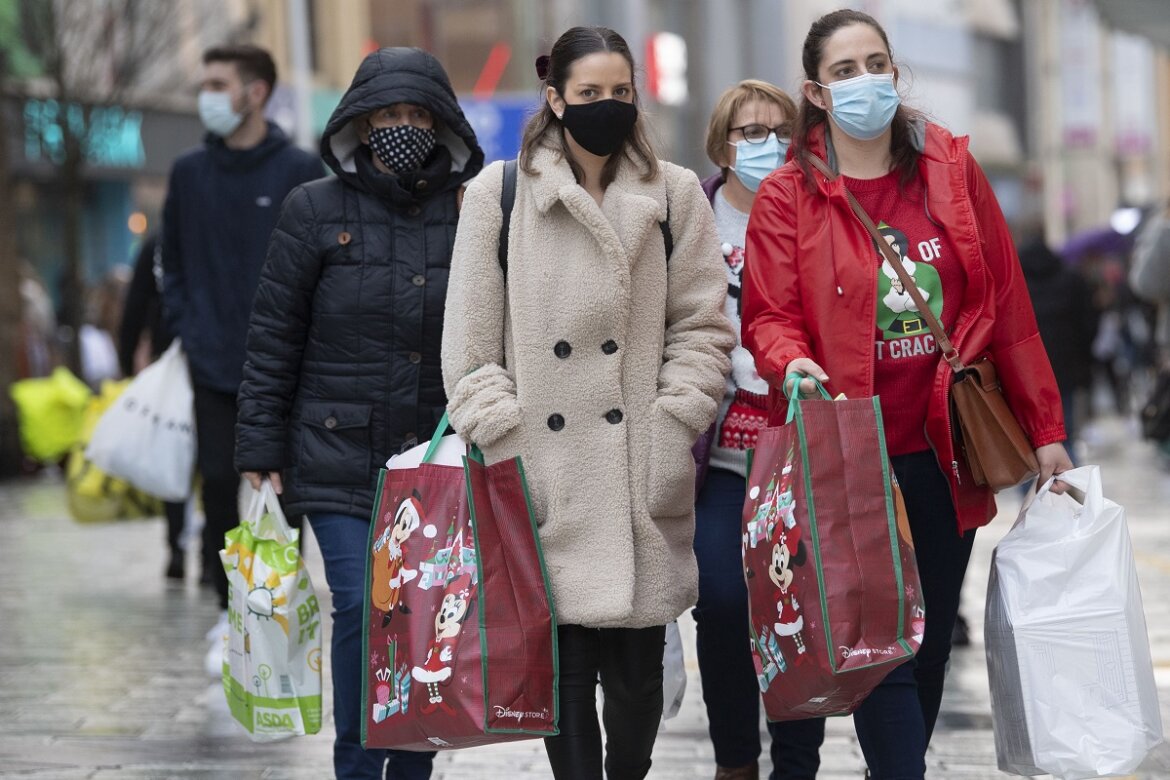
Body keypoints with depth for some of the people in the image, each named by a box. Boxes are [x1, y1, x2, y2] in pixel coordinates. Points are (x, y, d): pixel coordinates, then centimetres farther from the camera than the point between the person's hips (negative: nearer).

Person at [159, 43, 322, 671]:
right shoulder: (189, 173, 7)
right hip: (213, 362, 2)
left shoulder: (299, 172, -2)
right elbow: (174, 264, 14)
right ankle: (230, 613, 10)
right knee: (219, 485, 0)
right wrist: (186, 332, 3)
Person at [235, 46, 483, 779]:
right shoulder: (316, 211, 1)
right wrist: (261, 452, -2)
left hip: (443, 463, 2)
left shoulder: (469, 214, 6)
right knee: (364, 608, -14)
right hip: (341, 459, -2)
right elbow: (273, 340, 2)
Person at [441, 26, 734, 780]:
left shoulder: (675, 194, 8)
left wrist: (671, 435, -4)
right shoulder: (499, 193, 5)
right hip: (549, 476, -1)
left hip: (640, 479, 1)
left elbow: (702, 330, 6)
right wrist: (502, 439, -3)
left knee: (637, 663, 4)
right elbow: (471, 341, 5)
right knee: (565, 660, -2)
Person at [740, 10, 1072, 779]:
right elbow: (769, 317, -2)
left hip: (945, 450, 3)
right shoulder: (787, 197, 0)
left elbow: (1006, 304, 8)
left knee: (932, 640, 10)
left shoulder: (952, 168, 6)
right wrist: (791, 363, -26)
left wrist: (1045, 428, 7)